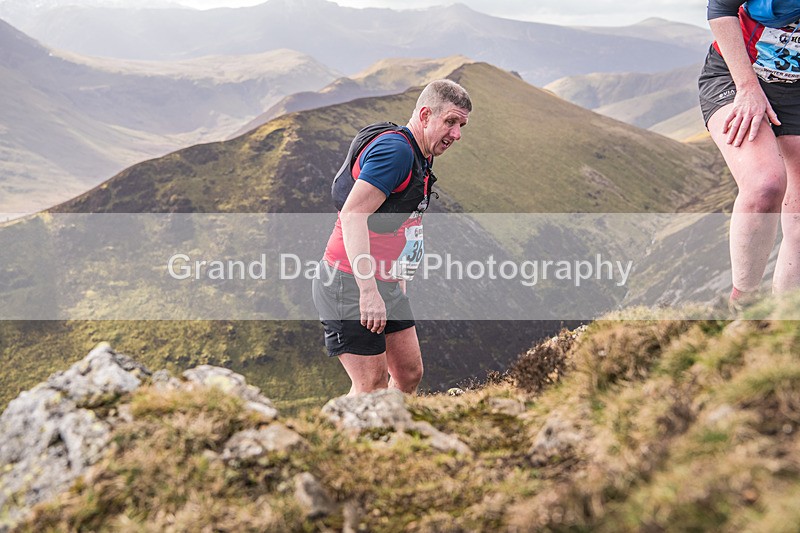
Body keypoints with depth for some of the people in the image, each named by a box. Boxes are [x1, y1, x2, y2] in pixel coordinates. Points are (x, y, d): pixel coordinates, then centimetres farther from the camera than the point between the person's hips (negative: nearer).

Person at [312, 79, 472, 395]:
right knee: (373, 385, -8)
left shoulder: (421, 156, 14)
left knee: (410, 374, 10)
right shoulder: (395, 149, -18)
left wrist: (399, 282, 24)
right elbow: (353, 215, -27)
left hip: (386, 285, 10)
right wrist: (369, 292, -31)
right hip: (351, 285, -10)